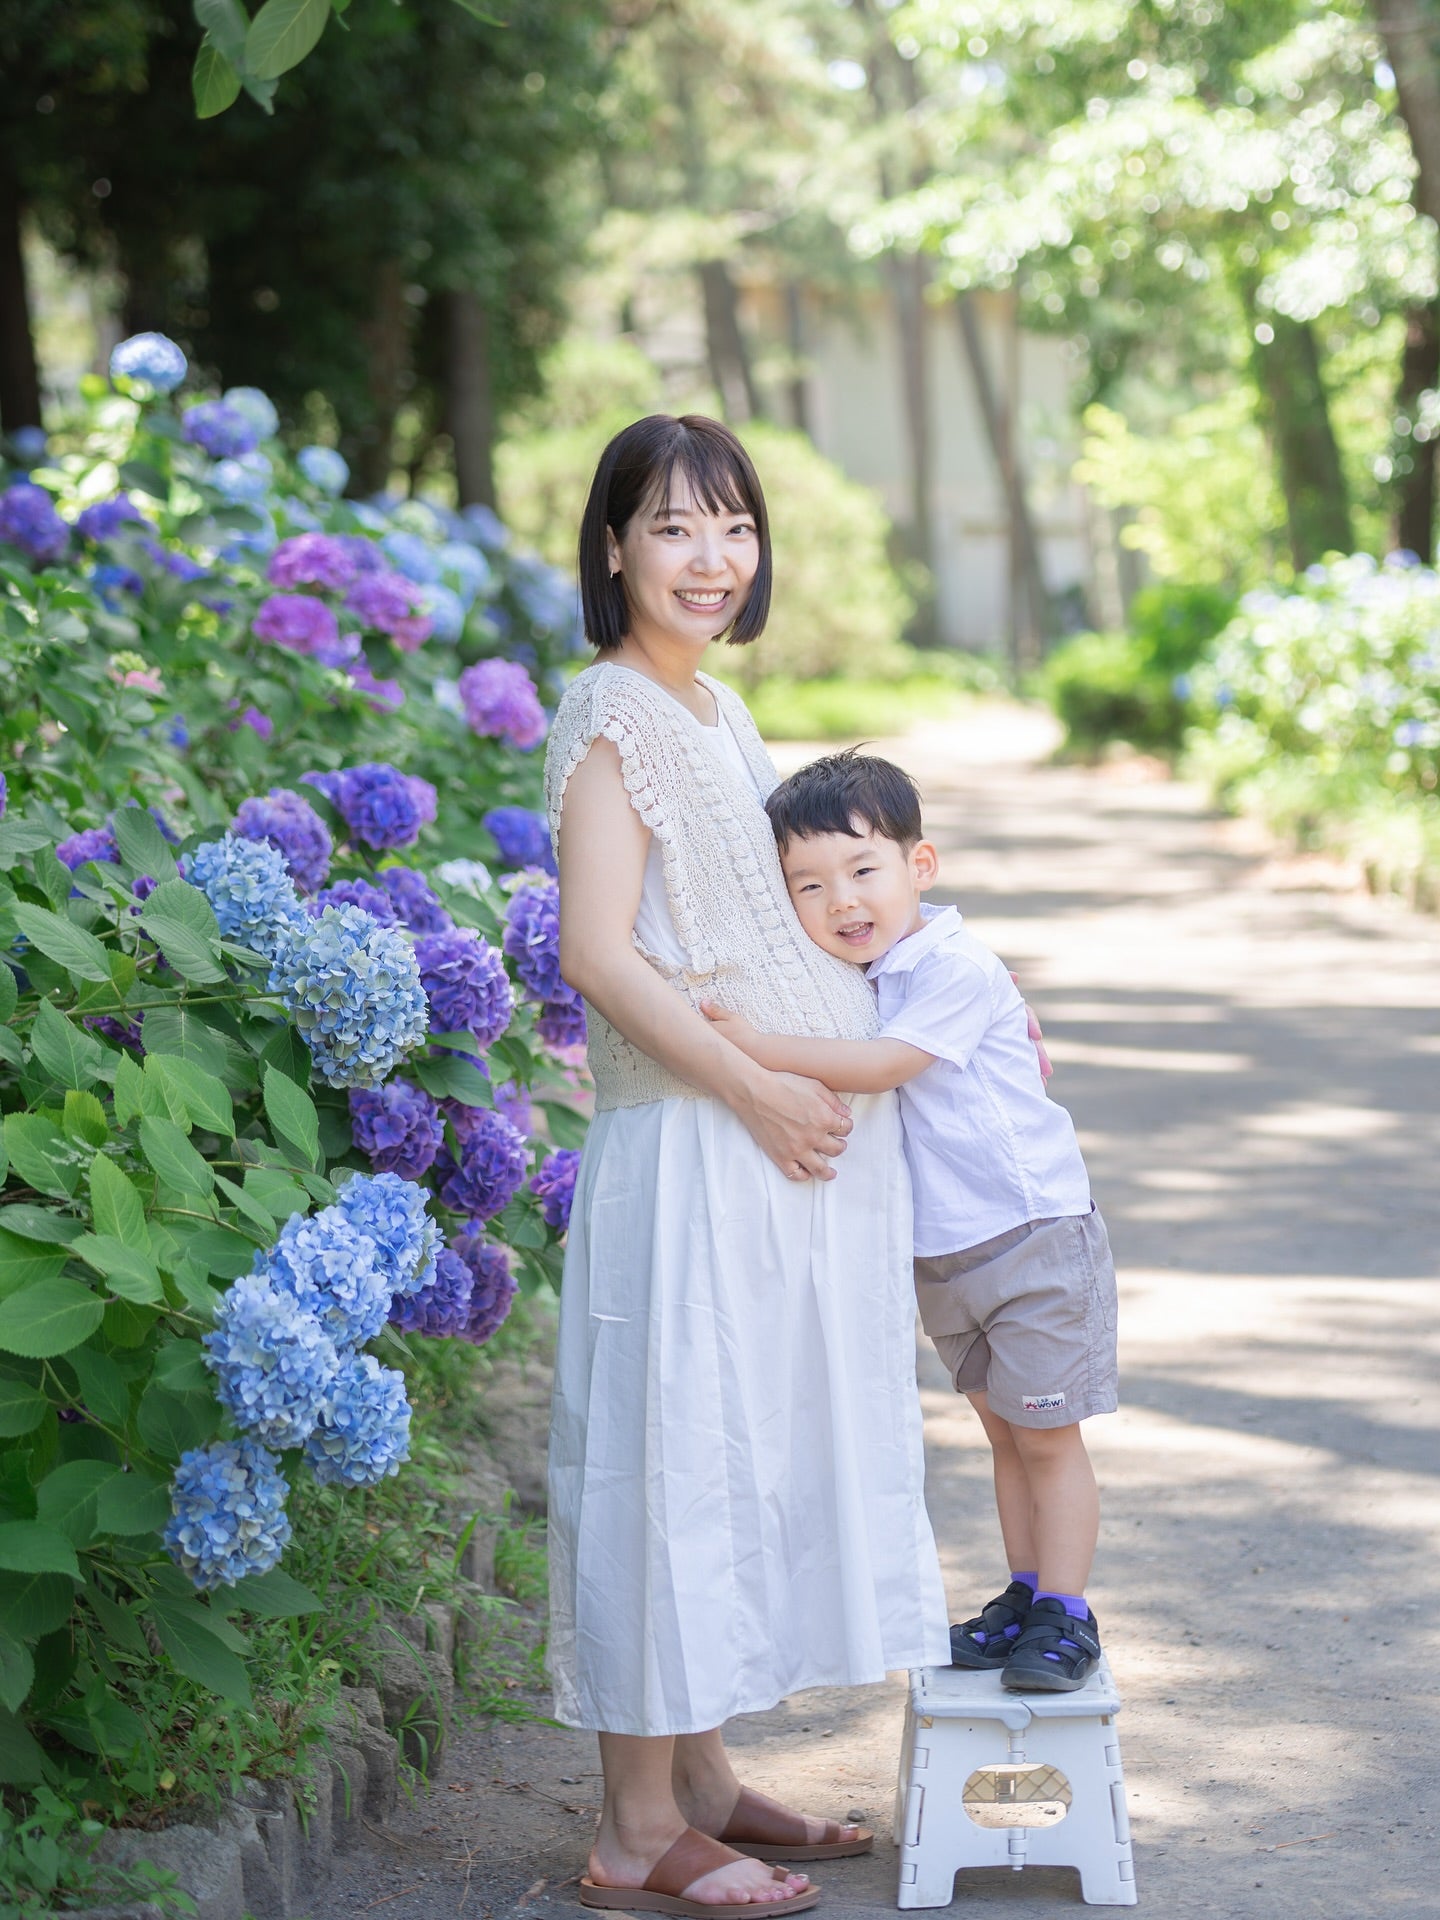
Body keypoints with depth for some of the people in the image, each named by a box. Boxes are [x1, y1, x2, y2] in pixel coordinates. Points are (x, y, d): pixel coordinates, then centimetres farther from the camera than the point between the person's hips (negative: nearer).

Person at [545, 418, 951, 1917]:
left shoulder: (713, 713, 15)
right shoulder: (614, 714, -12)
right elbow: (601, 953, -20)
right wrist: (756, 1095, -19)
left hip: (785, 1153, 9)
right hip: (689, 1155, -9)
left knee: (751, 1449, 14)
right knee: (674, 1452, -5)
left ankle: (700, 1778, 24)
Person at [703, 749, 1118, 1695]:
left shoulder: (958, 969, -20)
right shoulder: (851, 981, 6)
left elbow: (884, 1063, -30)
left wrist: (763, 1047, -32)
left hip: (1036, 1234, -8)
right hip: (943, 1251, 8)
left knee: (1047, 1434, 0)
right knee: (1004, 1431, 17)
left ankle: (1066, 1617, 7)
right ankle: (1025, 1599, 26)